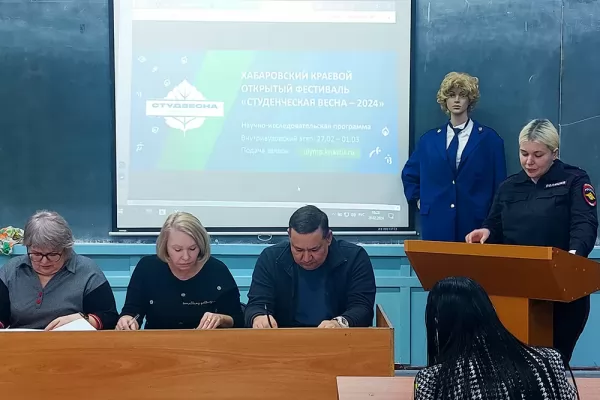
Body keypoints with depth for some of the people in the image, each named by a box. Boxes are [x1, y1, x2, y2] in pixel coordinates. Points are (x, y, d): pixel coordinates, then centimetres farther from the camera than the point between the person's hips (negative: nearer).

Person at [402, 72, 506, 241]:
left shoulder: (489, 138, 4)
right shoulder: (429, 138, 12)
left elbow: (499, 185, 4)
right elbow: (409, 173, 23)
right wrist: (419, 200, 10)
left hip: (475, 223, -2)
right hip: (436, 223, 2)